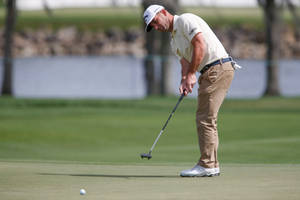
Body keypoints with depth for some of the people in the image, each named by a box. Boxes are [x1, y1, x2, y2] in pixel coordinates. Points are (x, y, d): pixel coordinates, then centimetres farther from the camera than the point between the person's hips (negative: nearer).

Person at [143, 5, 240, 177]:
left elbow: (200, 45, -17)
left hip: (218, 67, -10)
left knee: (205, 118, -10)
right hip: (210, 73, 10)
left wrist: (191, 74, -16)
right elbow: (185, 62, 12)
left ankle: (207, 165, -9)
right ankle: (212, 165, 14)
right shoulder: (174, 41, 23)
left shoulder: (186, 20, -6)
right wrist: (184, 81, -10)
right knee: (206, 119, 11)